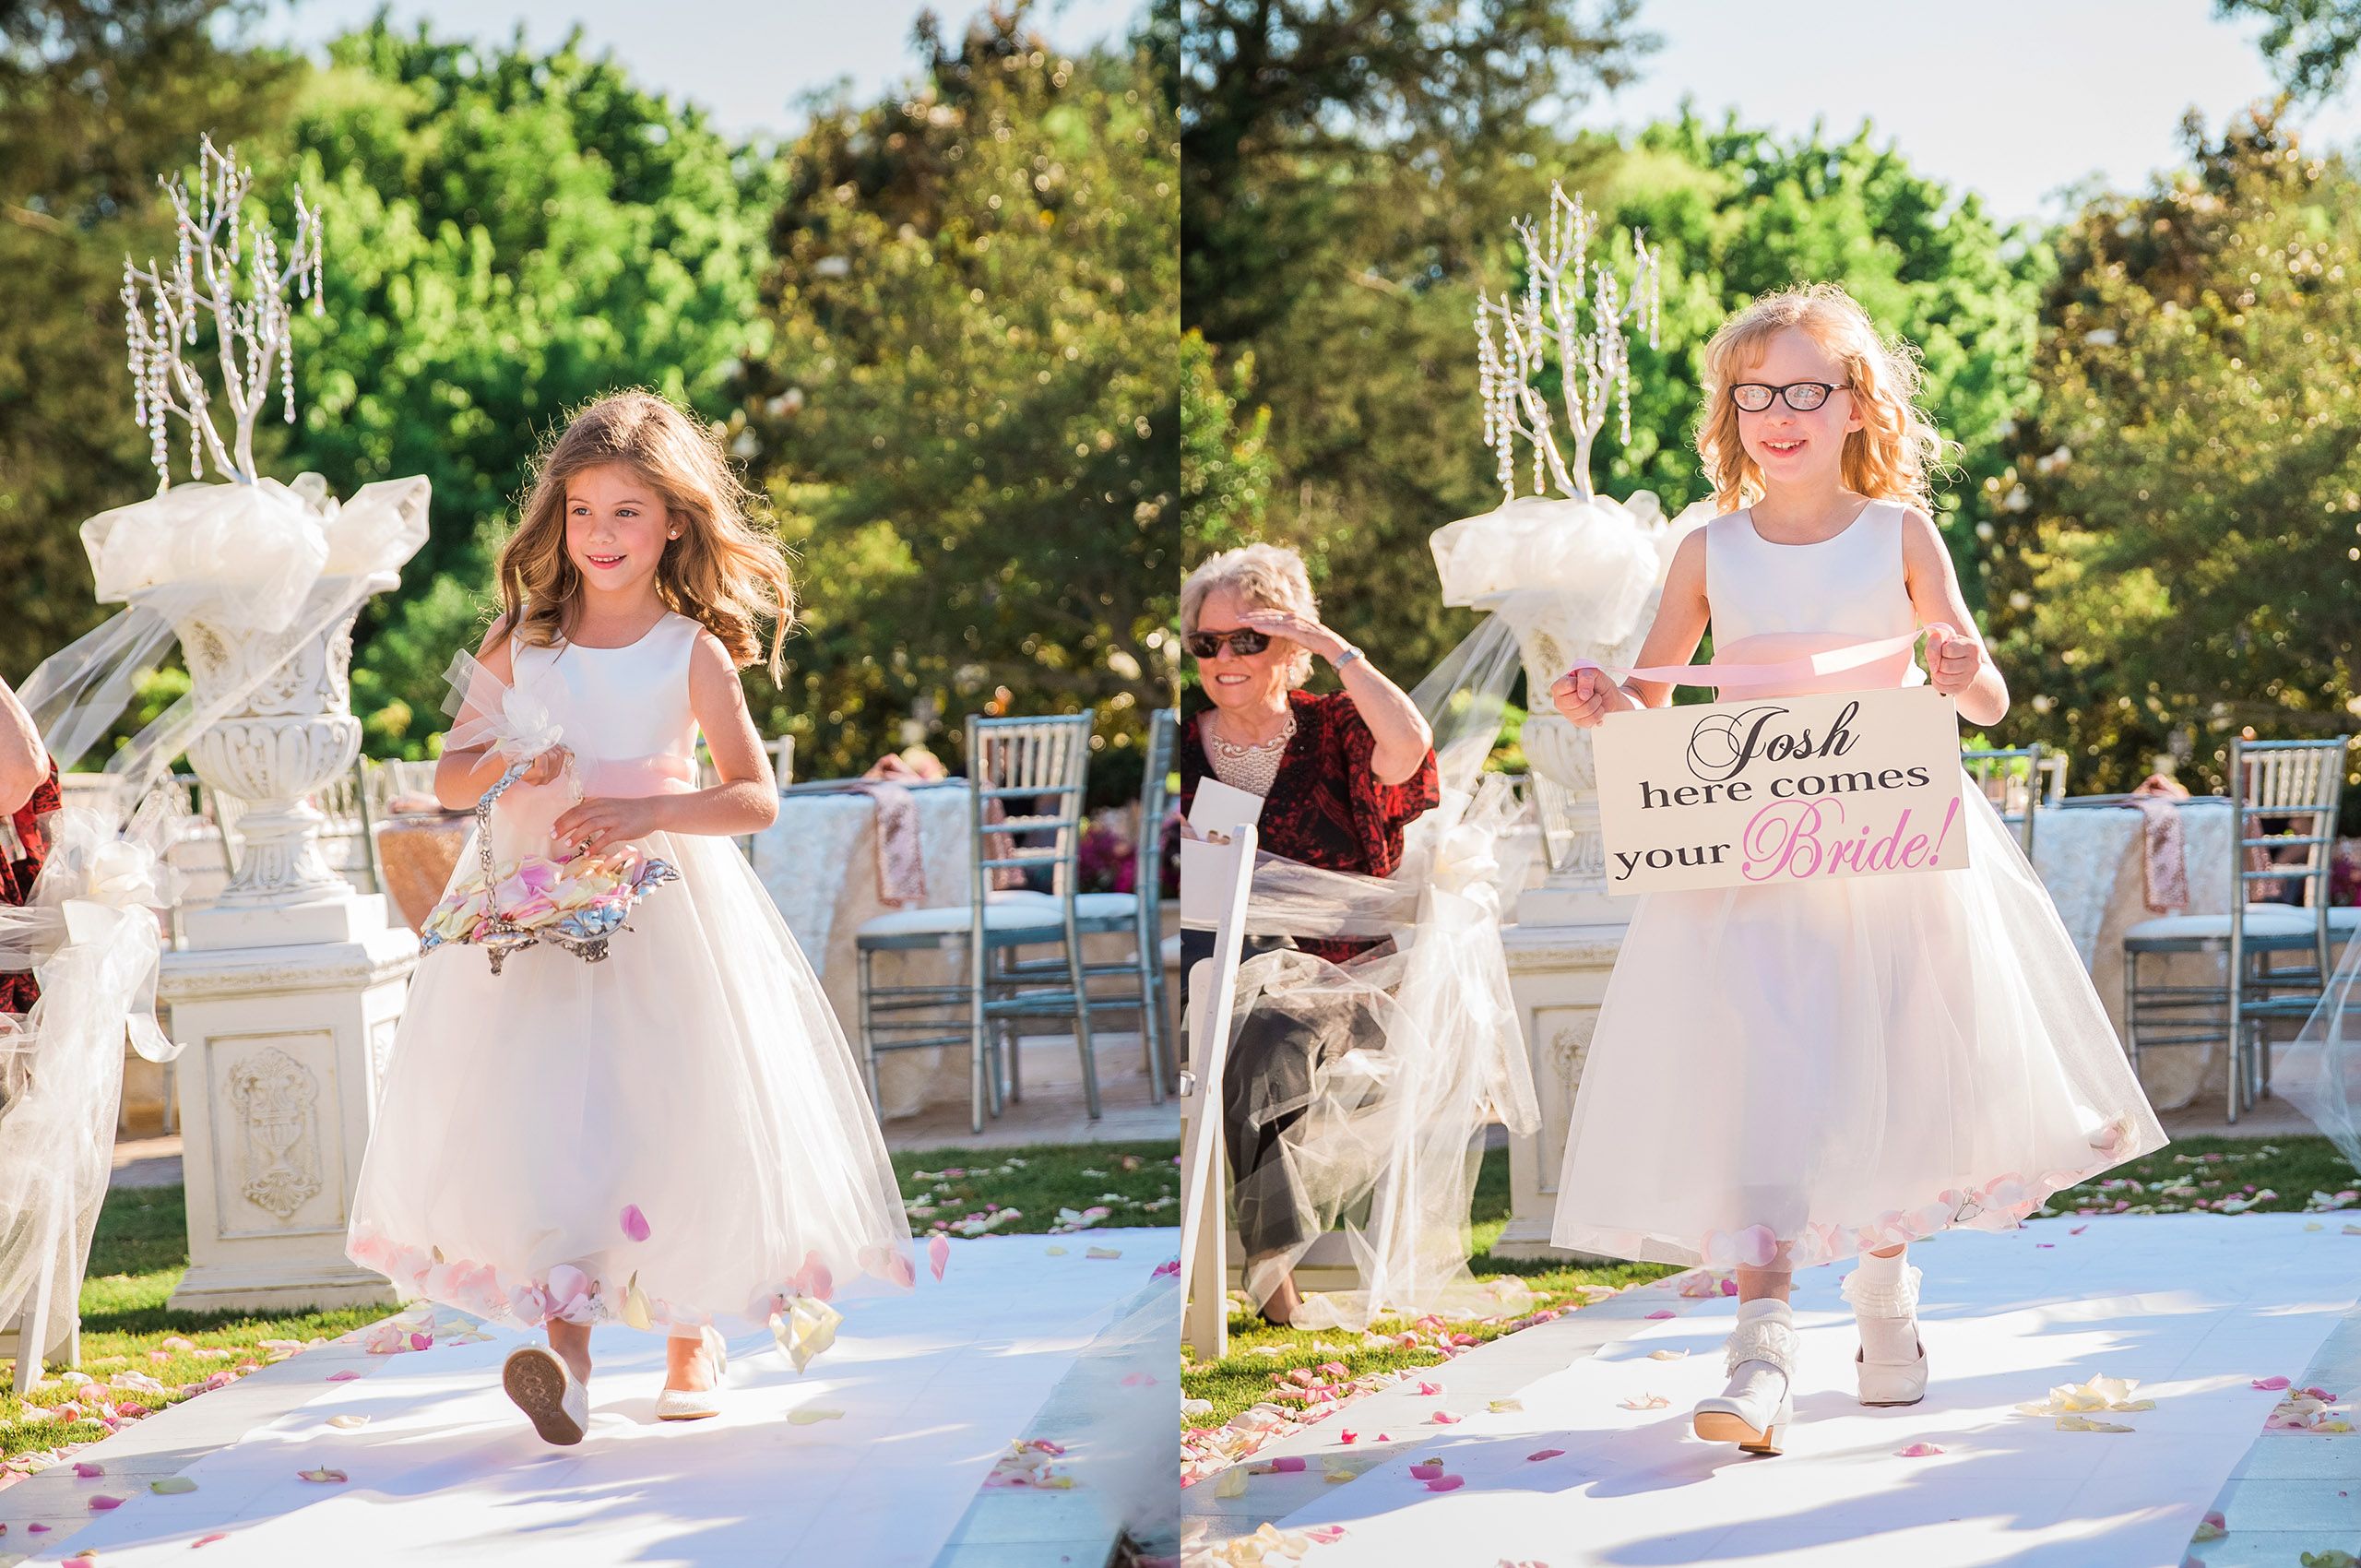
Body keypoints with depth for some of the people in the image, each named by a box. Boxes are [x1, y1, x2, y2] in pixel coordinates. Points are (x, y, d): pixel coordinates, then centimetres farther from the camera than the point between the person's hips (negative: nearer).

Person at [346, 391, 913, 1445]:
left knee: (677, 1113, 0)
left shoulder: (694, 654, -1)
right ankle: (564, 1340, -16)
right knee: (542, 1117, -12)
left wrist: (650, 812, -18)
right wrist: (506, 763, -12)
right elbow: (448, 778, 9)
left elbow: (756, 797, -4)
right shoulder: (520, 643, 6)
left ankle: (693, 1340, 17)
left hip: (663, 910, -1)